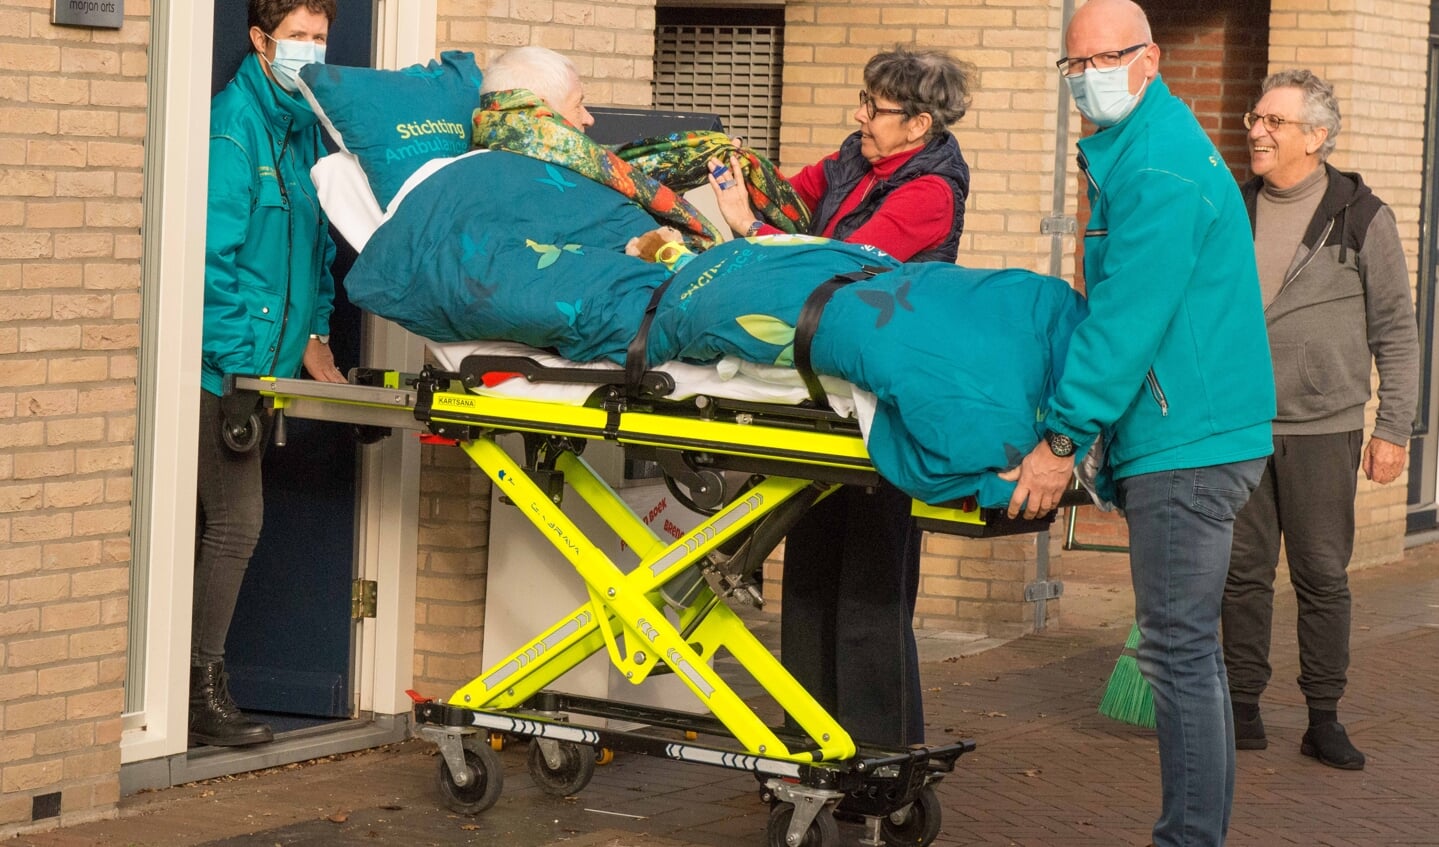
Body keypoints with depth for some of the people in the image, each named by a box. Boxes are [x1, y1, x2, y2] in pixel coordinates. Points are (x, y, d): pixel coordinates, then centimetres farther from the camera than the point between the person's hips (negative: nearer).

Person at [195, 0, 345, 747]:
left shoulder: (304, 126, 14)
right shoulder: (235, 122, -13)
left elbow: (317, 239, 23)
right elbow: (212, 253, -18)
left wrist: (313, 334, 13)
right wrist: (236, 362, -18)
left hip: (265, 362, 9)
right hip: (225, 369, -9)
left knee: (223, 523, 10)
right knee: (235, 523, -8)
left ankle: (199, 685, 16)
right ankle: (201, 691, -1)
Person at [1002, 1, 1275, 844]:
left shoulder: (1159, 172, -16)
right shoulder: (1146, 148, 17)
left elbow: (1128, 319, -20)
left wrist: (1065, 436, -18)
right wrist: (1090, 431, 24)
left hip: (1187, 448, -11)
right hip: (1193, 436, 11)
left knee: (1180, 650, -8)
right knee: (1189, 647, 15)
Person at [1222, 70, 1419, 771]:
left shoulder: (1362, 218, -2)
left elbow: (1396, 332, 1)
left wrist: (1392, 429, -3)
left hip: (1323, 430, -3)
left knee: (1323, 578, 1)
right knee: (1244, 571, 5)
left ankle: (1324, 719, 9)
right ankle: (1243, 709, 14)